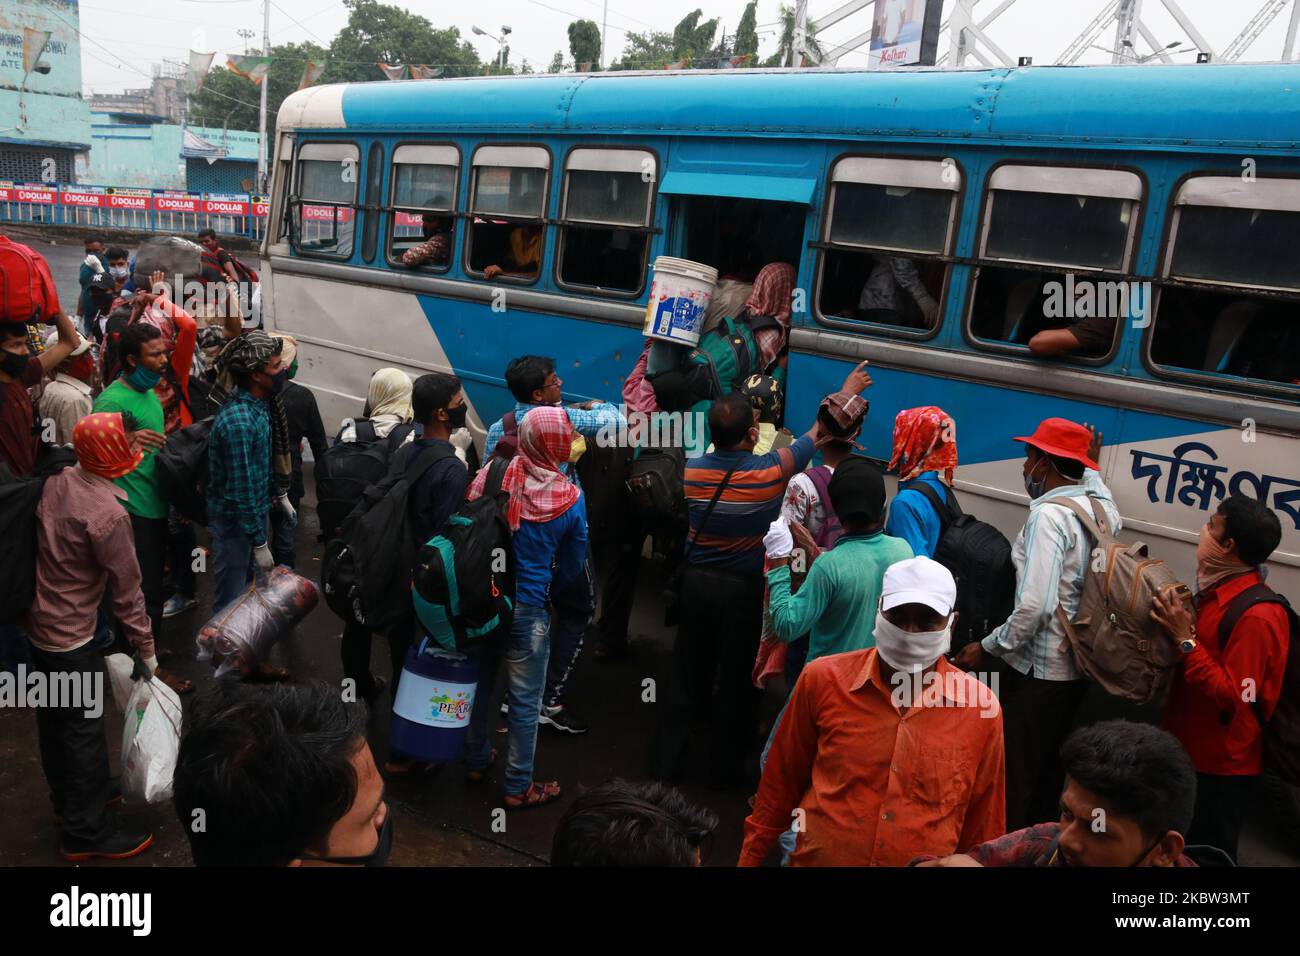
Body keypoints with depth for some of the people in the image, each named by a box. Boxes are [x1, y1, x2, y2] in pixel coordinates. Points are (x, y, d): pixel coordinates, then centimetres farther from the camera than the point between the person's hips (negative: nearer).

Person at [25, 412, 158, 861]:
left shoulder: (55, 482, -6)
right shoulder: (108, 515, -27)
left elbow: (43, 547, 7)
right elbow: (126, 591, -19)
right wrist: (147, 650, -8)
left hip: (35, 620, 8)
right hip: (70, 635, -8)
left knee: (55, 717, 23)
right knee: (83, 727, 6)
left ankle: (70, 794, 44)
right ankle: (87, 831, 19)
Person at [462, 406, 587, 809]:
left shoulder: (490, 473, -9)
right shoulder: (570, 498, -14)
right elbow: (572, 565, -2)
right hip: (527, 608, -4)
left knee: (479, 680, 23)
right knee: (524, 700, 10)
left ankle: (476, 761, 42)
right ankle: (518, 787, 24)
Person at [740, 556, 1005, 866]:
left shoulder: (981, 707, -13)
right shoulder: (823, 679, -13)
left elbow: (982, 826, -1)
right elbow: (782, 784, -1)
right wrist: (750, 857, 5)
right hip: (819, 858, 0)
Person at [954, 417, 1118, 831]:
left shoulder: (1048, 514, -20)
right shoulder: (1101, 508, 4)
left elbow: (1035, 606, -26)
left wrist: (987, 647, -14)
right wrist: (1090, 465, 41)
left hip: (1038, 671, -8)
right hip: (1080, 668, 9)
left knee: (1015, 779, 4)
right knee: (1052, 775, 20)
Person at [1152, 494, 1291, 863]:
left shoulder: (1258, 616, -25)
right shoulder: (1217, 589, 3)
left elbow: (1232, 699, -26)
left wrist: (1185, 639, -26)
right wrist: (1177, 626, -1)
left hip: (1220, 765, -8)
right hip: (1189, 750, 8)